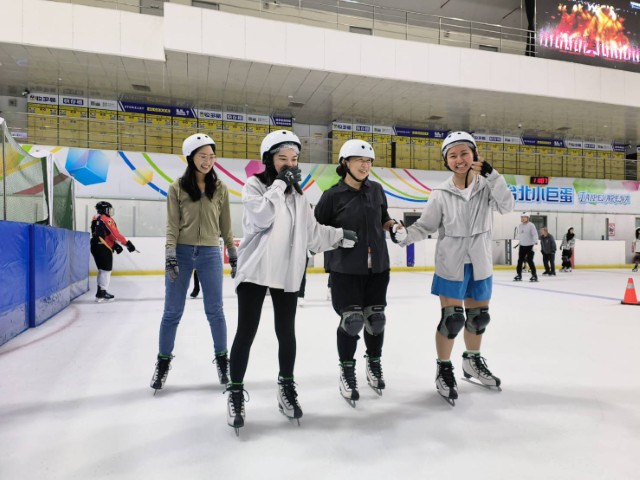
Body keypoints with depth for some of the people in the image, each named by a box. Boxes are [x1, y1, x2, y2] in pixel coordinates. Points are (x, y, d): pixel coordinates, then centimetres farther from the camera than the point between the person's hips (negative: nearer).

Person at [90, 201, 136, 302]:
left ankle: (101, 291, 23)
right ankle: (102, 293, -2)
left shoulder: (95, 218, 16)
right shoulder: (107, 220, -11)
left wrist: (115, 245, 10)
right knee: (106, 270, -3)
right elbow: (116, 234, -16)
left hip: (95, 247, 9)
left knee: (102, 270, 17)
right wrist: (127, 243, -12)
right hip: (103, 248, -9)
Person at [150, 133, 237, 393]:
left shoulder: (220, 189, 4)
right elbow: (172, 225, -2)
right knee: (172, 311, 6)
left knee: (215, 311, 6)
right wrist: (170, 255, -12)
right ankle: (163, 362, 23)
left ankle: (222, 359, 23)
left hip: (210, 254, 1)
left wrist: (233, 254, 8)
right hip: (181, 253, 0)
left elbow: (226, 226, 8)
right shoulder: (177, 188, 0)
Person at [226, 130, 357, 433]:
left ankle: (286, 386, 31)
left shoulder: (298, 194, 13)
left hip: (287, 274, 4)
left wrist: (343, 236, 7)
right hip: (255, 271, -4)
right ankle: (236, 393, 18)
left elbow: (313, 232, 12)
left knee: (286, 332, 11)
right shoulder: (254, 185, -3)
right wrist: (280, 183, -17)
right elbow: (262, 217, -21)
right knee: (246, 332, 1)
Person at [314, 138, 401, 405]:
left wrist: (394, 225, -3)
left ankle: (374, 365, 37)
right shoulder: (333, 195, -7)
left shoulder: (376, 190, 5)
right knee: (351, 320, -4)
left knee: (375, 318, 12)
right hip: (345, 269, -4)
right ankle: (347, 372, 21)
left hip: (377, 266, 4)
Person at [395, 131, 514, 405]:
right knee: (452, 319, -3)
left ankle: (473, 362, 43)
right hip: (450, 266, -3)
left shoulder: (487, 186, -4)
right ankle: (444, 370, 20)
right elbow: (425, 226, -7)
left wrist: (492, 175, -27)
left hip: (480, 266, 3)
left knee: (479, 317, 17)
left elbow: (507, 206, -18)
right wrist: (403, 236, -25)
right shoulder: (441, 194, -9)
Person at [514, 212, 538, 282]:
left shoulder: (531, 225, -10)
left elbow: (535, 234, -16)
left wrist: (535, 241, -28)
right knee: (520, 260, 8)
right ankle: (519, 275, 18)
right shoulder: (519, 226, 9)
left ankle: (534, 275, 1)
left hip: (529, 246, -6)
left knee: (530, 260, -8)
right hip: (522, 245, 6)